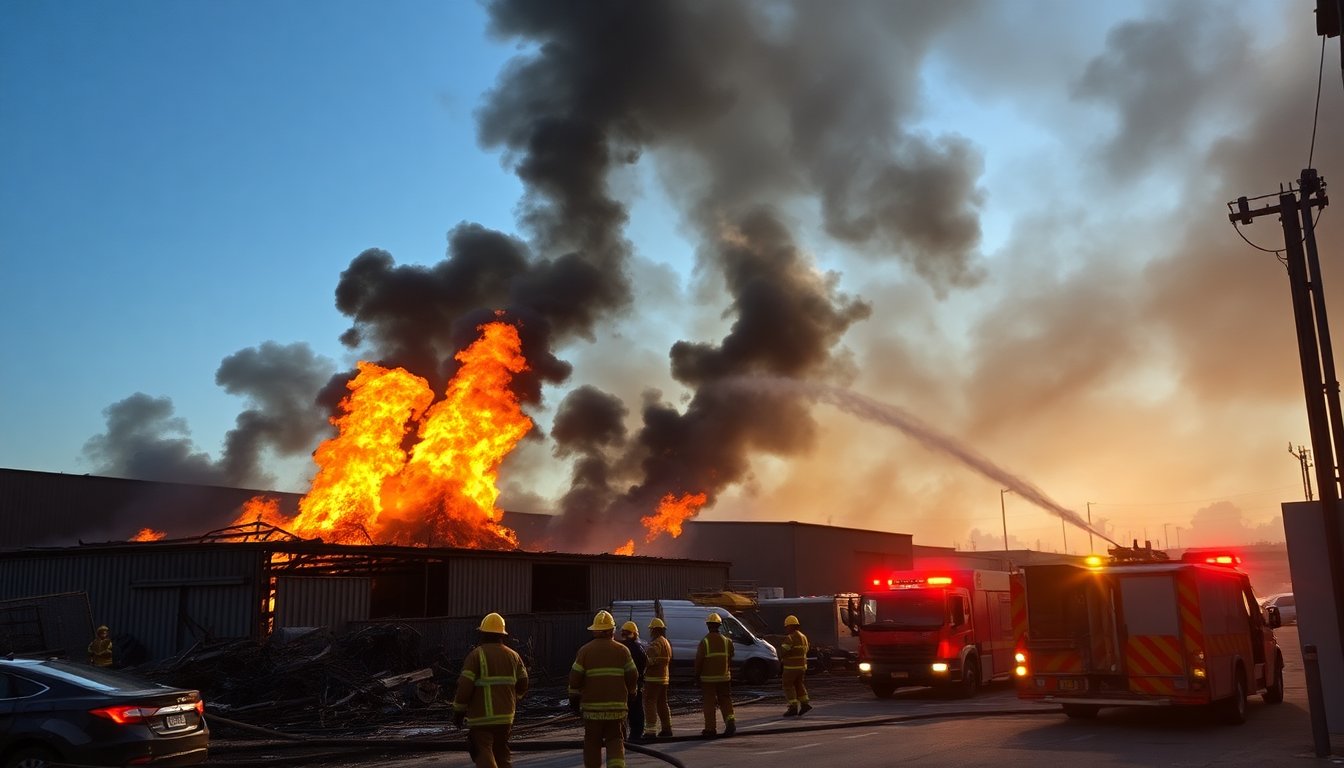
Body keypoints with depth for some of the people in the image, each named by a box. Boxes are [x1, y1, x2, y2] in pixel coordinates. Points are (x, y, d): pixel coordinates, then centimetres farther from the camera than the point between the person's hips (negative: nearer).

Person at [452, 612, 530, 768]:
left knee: (484, 755, -5)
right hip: (506, 715, 5)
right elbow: (522, 684, 9)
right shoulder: (513, 655, 8)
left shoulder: (476, 655, -8)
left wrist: (458, 711, -2)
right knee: (502, 753, 19)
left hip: (481, 716, -5)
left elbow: (465, 685, -12)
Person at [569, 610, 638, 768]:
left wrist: (574, 699, 9)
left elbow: (575, 678, -2)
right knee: (615, 739, 8)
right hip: (617, 705, 1)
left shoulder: (585, 650, -1)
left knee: (592, 742, 11)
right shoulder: (622, 650, 1)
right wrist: (630, 695, 18)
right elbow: (633, 677, 2)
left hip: (592, 705, -1)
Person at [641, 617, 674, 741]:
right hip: (664, 678, 10)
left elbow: (651, 660, -24)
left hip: (653, 678, -10)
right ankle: (667, 729, 24)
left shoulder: (656, 643, -15)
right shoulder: (667, 642, 17)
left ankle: (650, 731, -12)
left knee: (650, 703, -8)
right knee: (662, 703, 18)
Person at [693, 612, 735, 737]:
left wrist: (697, 676, 2)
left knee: (709, 703, 3)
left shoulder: (704, 642, -10)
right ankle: (730, 721, -7)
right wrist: (730, 675, 18)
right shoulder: (727, 641, 2)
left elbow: (698, 661, -8)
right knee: (725, 701, 11)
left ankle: (710, 729, 6)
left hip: (708, 678, -3)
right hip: (724, 678, 3)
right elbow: (730, 660, 8)